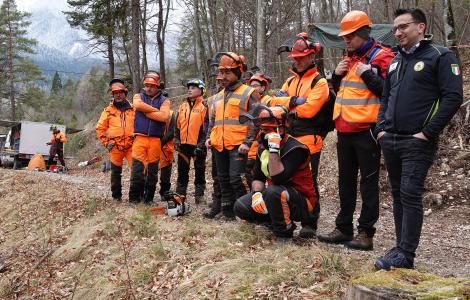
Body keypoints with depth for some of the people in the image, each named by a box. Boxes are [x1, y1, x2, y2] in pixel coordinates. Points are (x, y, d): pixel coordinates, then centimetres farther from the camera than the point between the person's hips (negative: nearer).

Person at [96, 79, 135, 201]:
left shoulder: (132, 109, 7)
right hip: (115, 146, 0)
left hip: (131, 145, 0)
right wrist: (105, 143, 3)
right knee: (116, 172, 8)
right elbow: (100, 128, 9)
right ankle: (116, 196, 19)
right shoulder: (109, 110, 6)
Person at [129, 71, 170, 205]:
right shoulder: (139, 96, 13)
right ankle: (134, 198, 2)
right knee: (137, 169, -6)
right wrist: (155, 110, -8)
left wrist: (146, 112, -6)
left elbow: (164, 116, -11)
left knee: (152, 170, 4)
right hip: (140, 138, 0)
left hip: (155, 140, 0)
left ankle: (149, 198, 14)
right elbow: (137, 105, -13)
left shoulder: (164, 100, 9)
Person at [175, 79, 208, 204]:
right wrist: (177, 140, 7)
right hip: (184, 144, 5)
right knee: (182, 171, 10)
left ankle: (199, 196, 14)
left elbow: (207, 127, -9)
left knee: (199, 172, 5)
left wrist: (201, 144, -14)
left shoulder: (204, 107, -5)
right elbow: (178, 125, 17)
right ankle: (180, 195, 18)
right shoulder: (182, 106, 12)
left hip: (197, 145, -5)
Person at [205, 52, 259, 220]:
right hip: (219, 146, 7)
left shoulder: (248, 93, -3)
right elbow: (212, 121, 26)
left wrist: (247, 142, -17)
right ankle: (227, 211, 22)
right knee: (223, 179, 12)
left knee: (235, 179, -13)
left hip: (238, 146, -7)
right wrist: (209, 137, 11)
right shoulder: (218, 97, 18)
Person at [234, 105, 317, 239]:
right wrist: (256, 194, -16)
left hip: (301, 202, -7)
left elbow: (278, 179, -33)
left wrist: (274, 149, -32)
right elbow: (258, 178, 5)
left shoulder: (295, 149, -23)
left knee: (273, 191, -37)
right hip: (276, 196, 8)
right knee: (240, 207, -6)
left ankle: (284, 230, -13)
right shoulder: (263, 148, 4)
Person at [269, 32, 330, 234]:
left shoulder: (319, 82, -5)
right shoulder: (291, 80, 18)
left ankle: (311, 223, 11)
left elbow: (309, 109, -18)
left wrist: (286, 106, -6)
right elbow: (275, 101, 4)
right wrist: (293, 100, -13)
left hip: (309, 140, -7)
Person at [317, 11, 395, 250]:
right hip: (345, 130, 8)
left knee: (368, 182, -1)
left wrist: (367, 74, -17)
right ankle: (343, 228, 23)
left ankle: (366, 233, 5)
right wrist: (337, 75, 7)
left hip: (366, 130, -8)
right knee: (346, 181, 13)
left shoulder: (381, 57, -6)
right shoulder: (349, 58, 17)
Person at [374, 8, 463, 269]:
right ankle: (402, 246, 20)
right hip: (390, 141, 7)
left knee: (410, 195, -9)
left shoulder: (440, 57, -4)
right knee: (398, 195, 11)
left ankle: (406, 255, -4)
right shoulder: (395, 62, 18)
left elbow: (453, 97, -12)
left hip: (417, 142, -7)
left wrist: (428, 133, -15)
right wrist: (382, 128, 9)